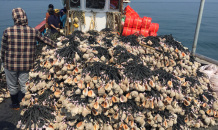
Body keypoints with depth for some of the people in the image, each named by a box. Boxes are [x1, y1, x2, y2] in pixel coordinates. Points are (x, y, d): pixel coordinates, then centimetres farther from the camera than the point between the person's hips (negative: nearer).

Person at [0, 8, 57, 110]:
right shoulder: (33, 31, -9)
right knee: (25, 85, 18)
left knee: (12, 86, 19)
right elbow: (45, 40, 5)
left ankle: (15, 104, 36)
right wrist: (56, 45, 21)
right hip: (26, 65, 2)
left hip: (11, 64, -1)